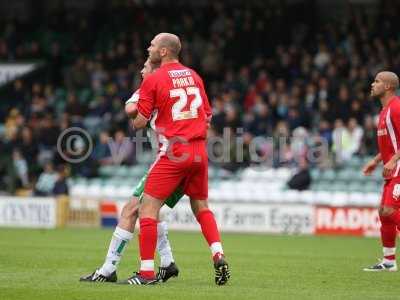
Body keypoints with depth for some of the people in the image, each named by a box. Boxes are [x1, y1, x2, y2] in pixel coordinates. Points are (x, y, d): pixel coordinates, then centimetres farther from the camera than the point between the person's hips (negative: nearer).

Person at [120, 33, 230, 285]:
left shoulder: (153, 80, -6)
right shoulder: (193, 76, 12)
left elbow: (140, 122, -4)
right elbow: (207, 115, 15)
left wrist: (134, 124, 18)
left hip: (173, 152, -6)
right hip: (199, 151, 6)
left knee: (148, 208, -2)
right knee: (201, 207, 20)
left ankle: (147, 272, -6)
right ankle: (219, 257, 4)